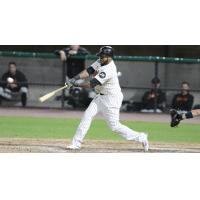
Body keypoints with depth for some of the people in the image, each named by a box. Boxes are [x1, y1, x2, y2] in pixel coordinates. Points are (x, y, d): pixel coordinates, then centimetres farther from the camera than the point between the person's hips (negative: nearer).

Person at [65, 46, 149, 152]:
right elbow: (88, 71, -2)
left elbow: (92, 84, -28)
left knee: (114, 125, -5)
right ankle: (76, 143, 3)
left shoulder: (108, 70, -29)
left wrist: (77, 84, -19)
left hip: (112, 99, -9)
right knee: (87, 115, 0)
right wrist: (75, 78, -15)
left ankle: (140, 138, 6)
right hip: (101, 96, 9)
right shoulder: (101, 62, -2)